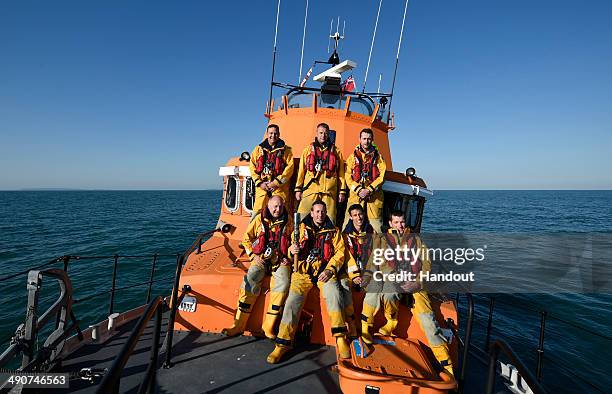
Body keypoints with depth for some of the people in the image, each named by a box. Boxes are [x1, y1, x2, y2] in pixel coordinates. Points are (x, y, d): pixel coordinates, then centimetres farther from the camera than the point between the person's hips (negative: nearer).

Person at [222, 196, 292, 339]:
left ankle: (269, 326, -18)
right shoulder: (259, 219, 5)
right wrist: (253, 256, 1)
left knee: (283, 284, -28)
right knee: (250, 280, -25)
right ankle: (239, 325, -14)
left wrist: (289, 256, 0)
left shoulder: (288, 221, 6)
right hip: (261, 259, 1)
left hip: (280, 260, 0)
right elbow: (246, 239, 12)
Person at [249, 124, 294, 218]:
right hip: (262, 188, 2)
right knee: (256, 214, -3)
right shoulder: (258, 149, 15)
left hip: (279, 188, -1)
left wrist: (276, 182, -9)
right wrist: (259, 183, -3)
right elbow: (252, 167, 10)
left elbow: (289, 168, -2)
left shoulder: (285, 150, 8)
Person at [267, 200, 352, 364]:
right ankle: (282, 343, -5)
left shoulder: (333, 231, 14)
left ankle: (340, 338, -14)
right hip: (304, 271, 1)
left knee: (333, 293, -27)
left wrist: (330, 270, -8)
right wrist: (293, 250, -14)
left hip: (325, 271, 0)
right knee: (293, 300, -16)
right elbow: (294, 250, 11)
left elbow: (340, 252, 6)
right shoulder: (302, 228, 14)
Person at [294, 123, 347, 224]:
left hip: (329, 191, 0)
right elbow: (301, 170, 14)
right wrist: (298, 189, 7)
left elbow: (341, 172, 13)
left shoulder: (335, 151, 15)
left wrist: (342, 191, 6)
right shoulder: (308, 150, 16)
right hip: (310, 190, 0)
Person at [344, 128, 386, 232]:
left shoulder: (378, 157, 14)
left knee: (376, 225, -4)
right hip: (355, 195, 0)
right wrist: (359, 190, -8)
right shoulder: (353, 156, 14)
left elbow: (382, 176, 4)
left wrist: (369, 190, -10)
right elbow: (348, 176, 5)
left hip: (374, 196, 0)